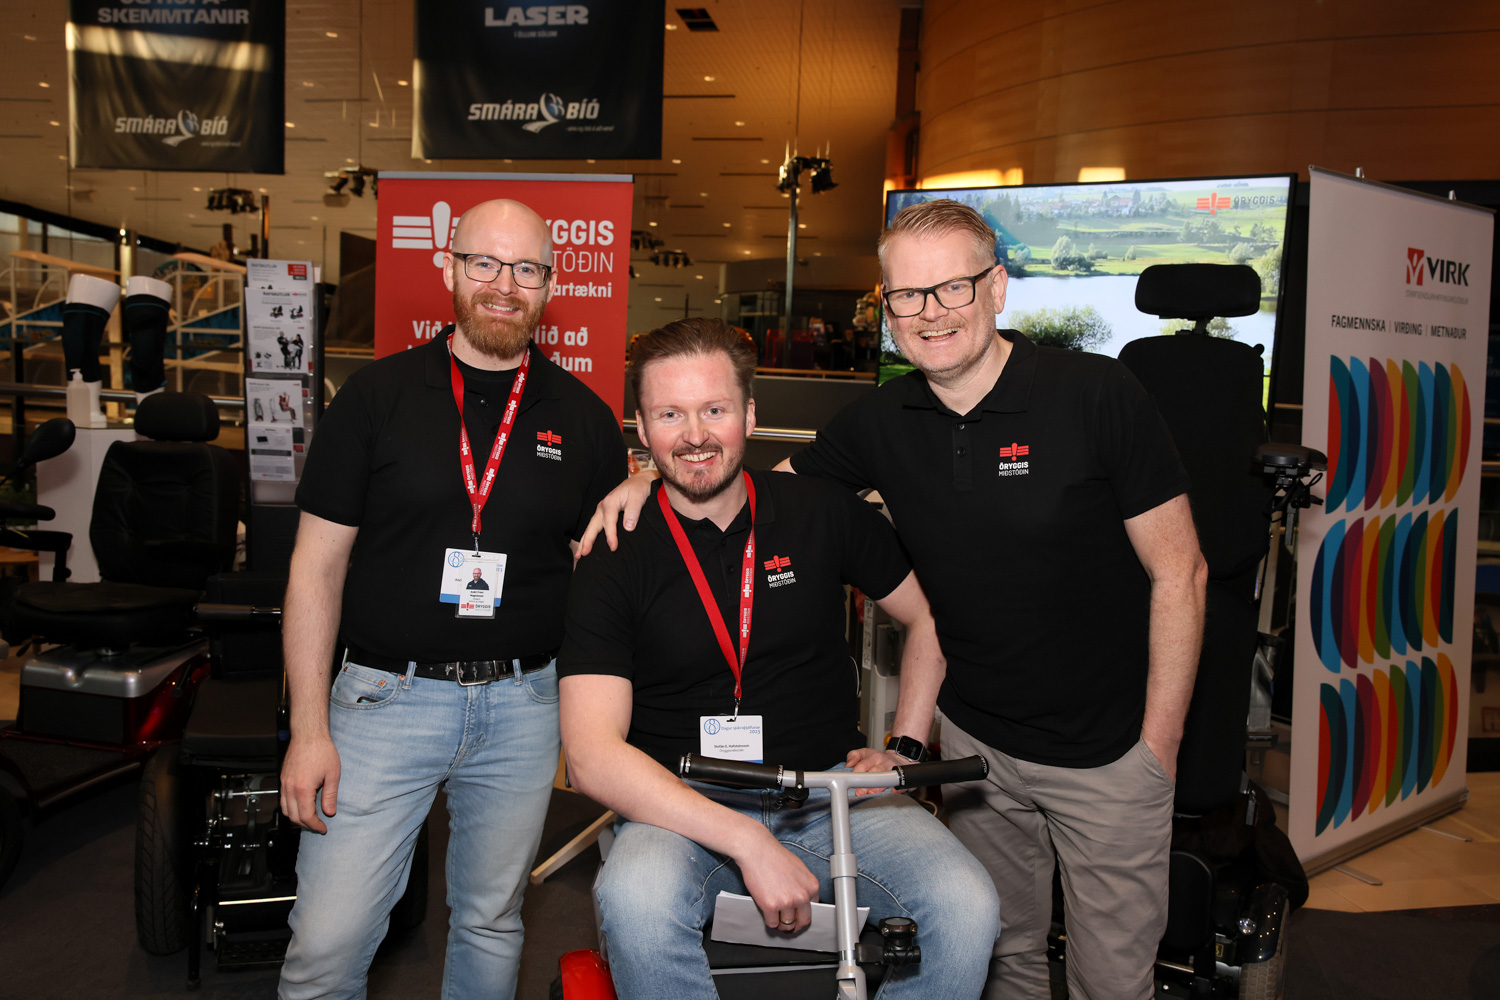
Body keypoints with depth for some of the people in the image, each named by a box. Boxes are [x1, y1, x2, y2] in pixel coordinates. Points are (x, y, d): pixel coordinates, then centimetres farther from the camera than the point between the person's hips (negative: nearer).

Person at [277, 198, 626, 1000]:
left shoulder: (584, 418, 4)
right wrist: (309, 731, -6)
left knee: (491, 928, 17)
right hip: (385, 696, -1)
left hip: (523, 705, 2)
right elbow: (317, 567, -1)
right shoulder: (377, 394, -1)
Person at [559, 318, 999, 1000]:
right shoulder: (614, 563, -6)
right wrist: (748, 842, -24)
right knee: (636, 903, -34)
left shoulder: (823, 512, 1)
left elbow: (929, 618, 15)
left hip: (832, 790, 2)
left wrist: (903, 749, 4)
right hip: (684, 808, -1)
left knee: (966, 909, -24)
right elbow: (592, 755, -14)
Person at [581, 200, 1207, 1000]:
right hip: (974, 739, 4)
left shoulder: (1098, 395, -16)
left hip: (1108, 751, -3)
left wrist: (1159, 743, -12)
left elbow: (1178, 572, -11)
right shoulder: (882, 422, -4)